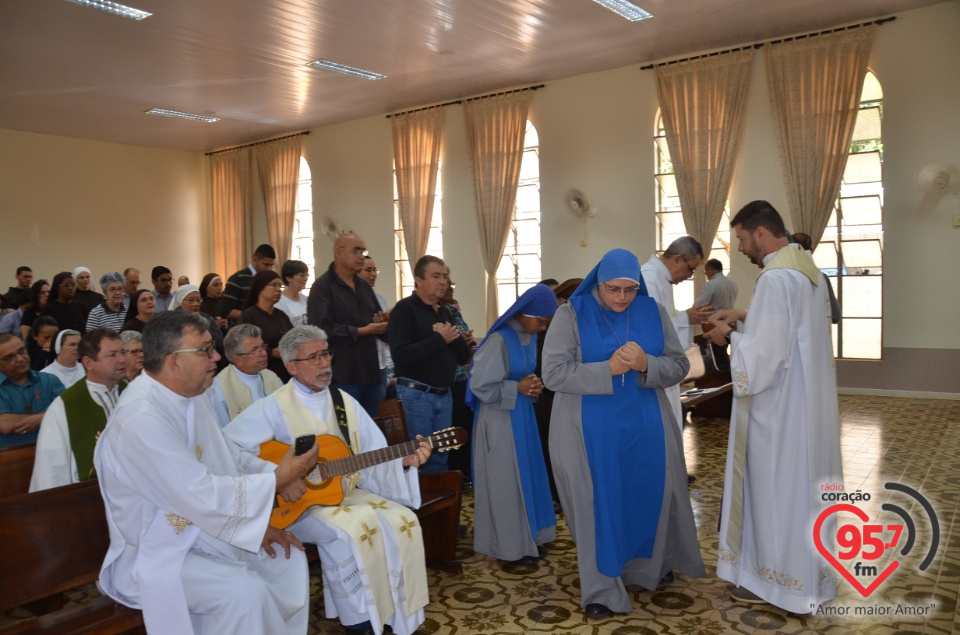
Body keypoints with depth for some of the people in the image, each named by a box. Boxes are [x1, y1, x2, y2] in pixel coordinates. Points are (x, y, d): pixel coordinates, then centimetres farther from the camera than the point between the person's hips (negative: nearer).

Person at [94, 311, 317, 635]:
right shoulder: (141, 418, -29)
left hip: (203, 529, 9)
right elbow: (203, 497, -30)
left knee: (289, 559, 6)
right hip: (156, 552, -9)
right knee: (246, 592, -25)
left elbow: (227, 458, 8)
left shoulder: (191, 394, 1)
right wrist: (277, 480, -21)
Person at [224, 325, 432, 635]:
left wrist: (404, 460, -14)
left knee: (402, 521, -16)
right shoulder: (274, 407, -8)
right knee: (354, 531, -30)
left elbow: (375, 457, 6)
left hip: (348, 492, 5)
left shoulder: (345, 402, 8)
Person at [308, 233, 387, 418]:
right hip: (343, 375, -7)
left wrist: (383, 322, -2)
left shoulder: (364, 286, 18)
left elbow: (377, 321, 22)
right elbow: (323, 330, -21)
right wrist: (361, 331, -19)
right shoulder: (323, 287, -9)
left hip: (371, 371, 8)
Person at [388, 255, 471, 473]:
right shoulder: (405, 308, -9)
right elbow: (400, 355, -21)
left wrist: (453, 337, -8)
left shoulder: (445, 313, 15)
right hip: (416, 395, -7)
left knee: (440, 457, 12)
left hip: (444, 395, 7)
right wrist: (439, 339, -15)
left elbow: (464, 356, 12)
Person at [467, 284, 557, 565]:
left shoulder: (529, 338, 4)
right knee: (505, 480, 3)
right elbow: (480, 385, -20)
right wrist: (517, 388, -18)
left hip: (523, 414, 8)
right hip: (500, 418, -8)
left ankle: (528, 537, 29)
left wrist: (532, 385, -4)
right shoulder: (499, 340, -21)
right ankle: (510, 545, 16)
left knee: (527, 475, 15)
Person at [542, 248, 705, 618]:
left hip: (645, 424, 4)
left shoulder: (653, 312, 1)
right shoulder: (572, 314, -9)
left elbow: (679, 365, -1)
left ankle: (652, 566, 39)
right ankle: (601, 588, 17)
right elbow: (554, 373, -16)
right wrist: (608, 369, -24)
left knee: (651, 493, 14)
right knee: (599, 501, 5)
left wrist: (646, 365, -21)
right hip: (591, 429, -3)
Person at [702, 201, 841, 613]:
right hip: (806, 402, 10)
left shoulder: (775, 278, -22)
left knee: (775, 489, 3)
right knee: (802, 486, 18)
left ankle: (778, 580, 17)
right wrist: (747, 319, 11)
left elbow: (765, 353, -24)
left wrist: (732, 335, -8)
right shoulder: (806, 269, 10)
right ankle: (807, 574, 31)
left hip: (780, 406, -10)